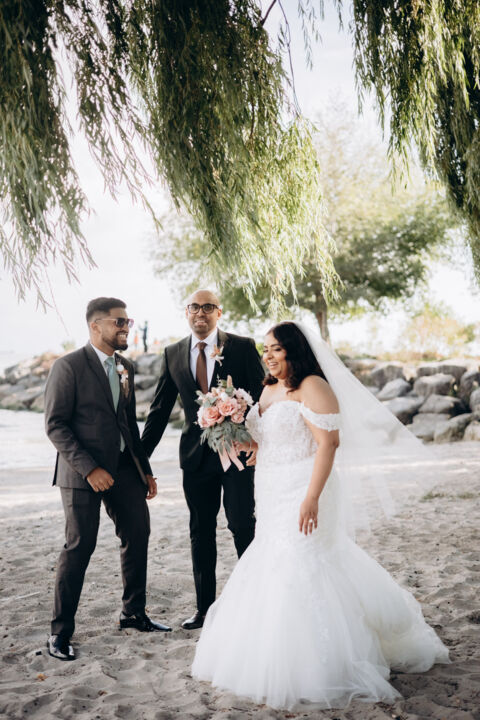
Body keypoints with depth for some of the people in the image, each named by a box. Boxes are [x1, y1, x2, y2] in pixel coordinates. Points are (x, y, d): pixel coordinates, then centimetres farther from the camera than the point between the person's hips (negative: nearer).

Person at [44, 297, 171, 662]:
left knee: (138, 535, 10)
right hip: (82, 471, -7)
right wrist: (89, 468, -21)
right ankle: (60, 632, 10)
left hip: (124, 467, 7)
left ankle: (133, 613, 29)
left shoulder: (126, 368, 12)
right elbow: (55, 425, -14)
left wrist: (145, 470, 15)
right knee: (79, 547, -4)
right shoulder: (68, 366, -10)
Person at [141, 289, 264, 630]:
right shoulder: (173, 354, 6)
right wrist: (141, 457, 8)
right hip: (196, 455, 4)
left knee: (243, 524, 0)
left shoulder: (242, 347, -3)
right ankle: (205, 607, 23)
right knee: (201, 531, 11)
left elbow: (262, 397, -3)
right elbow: (160, 410, 9)